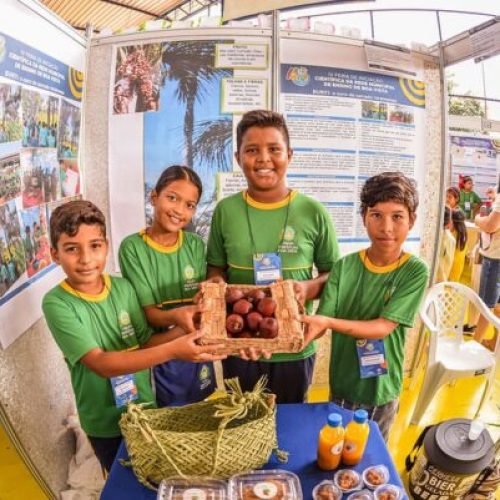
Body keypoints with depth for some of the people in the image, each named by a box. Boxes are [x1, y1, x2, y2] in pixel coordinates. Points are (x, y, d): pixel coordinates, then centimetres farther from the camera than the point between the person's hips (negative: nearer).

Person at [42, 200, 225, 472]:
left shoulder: (123, 287, -9)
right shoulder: (56, 303, -21)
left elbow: (144, 343, -3)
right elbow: (100, 363, -29)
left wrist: (182, 332, -23)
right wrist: (172, 350, -39)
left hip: (146, 408, 3)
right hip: (105, 422, -3)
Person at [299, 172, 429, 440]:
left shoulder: (415, 271, -16)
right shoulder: (344, 266, -11)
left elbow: (383, 327, -23)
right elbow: (322, 321, -15)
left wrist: (329, 322, -37)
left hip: (382, 387, -1)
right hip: (342, 382, 2)